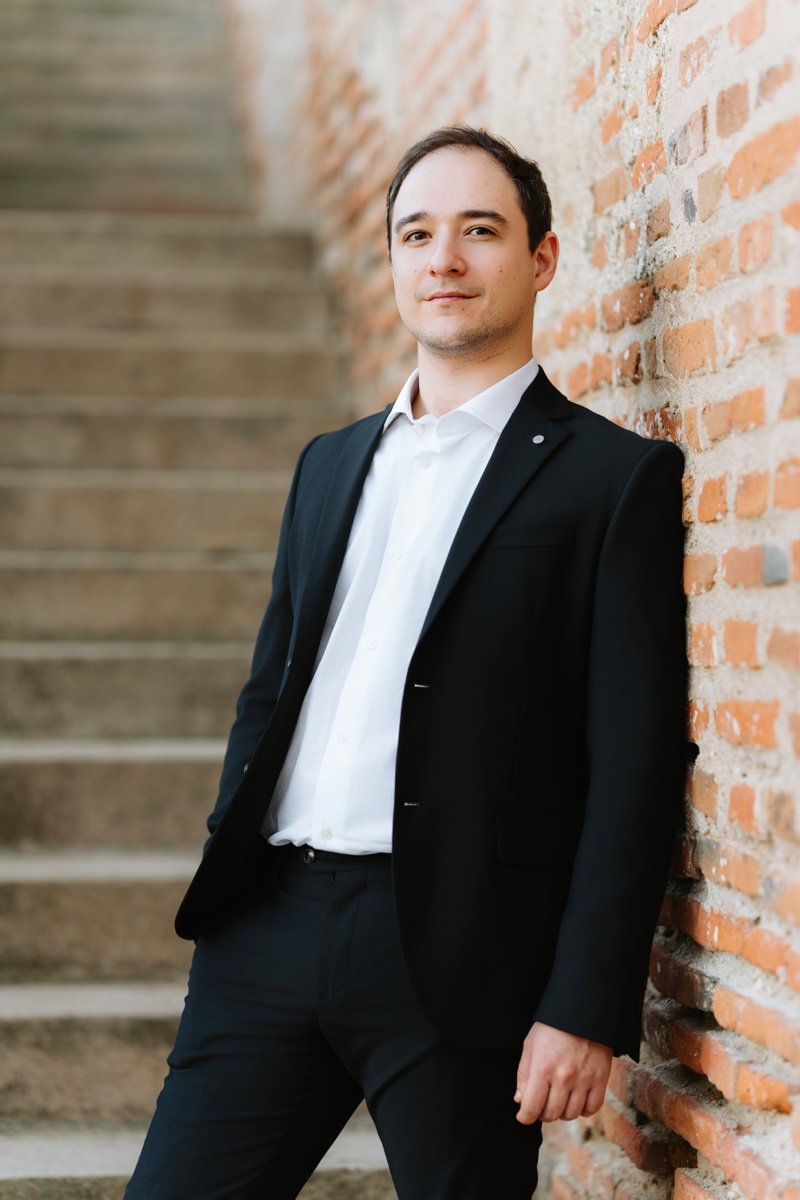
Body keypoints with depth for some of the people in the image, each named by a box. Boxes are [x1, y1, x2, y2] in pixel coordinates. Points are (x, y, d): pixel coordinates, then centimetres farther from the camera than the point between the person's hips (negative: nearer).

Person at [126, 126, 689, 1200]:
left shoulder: (619, 476, -2)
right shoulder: (331, 464, 18)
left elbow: (635, 762, -7)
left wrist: (585, 1009, -13)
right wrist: (224, 892, 13)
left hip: (456, 955, -5)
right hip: (272, 928, 5)